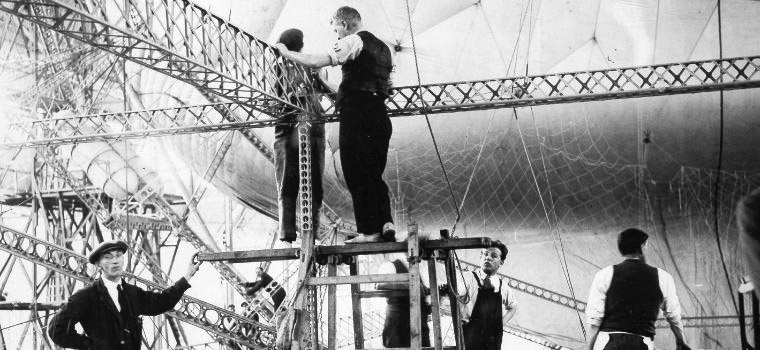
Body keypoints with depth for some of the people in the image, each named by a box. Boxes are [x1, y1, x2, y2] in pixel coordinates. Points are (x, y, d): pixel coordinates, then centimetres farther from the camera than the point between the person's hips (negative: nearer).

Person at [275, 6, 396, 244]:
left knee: (357, 174, -5)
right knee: (374, 173, 12)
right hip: (380, 116, 8)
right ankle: (386, 222, -2)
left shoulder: (352, 41, -3)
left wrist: (287, 53, 0)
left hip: (356, 114, -8)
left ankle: (368, 231, -7)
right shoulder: (382, 47, 23)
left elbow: (316, 62, -14)